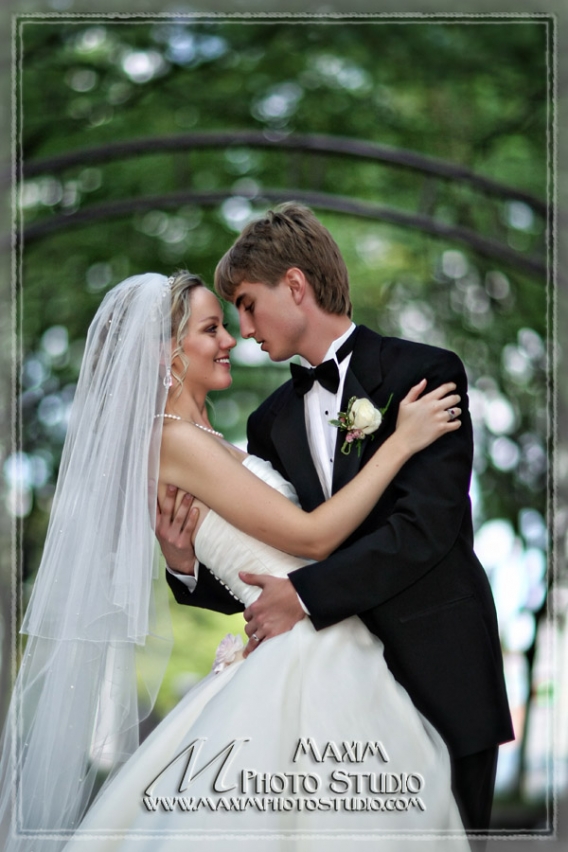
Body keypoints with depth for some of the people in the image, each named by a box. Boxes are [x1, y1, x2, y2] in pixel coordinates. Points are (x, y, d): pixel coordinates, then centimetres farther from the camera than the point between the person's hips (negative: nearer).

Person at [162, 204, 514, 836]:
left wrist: (305, 594, -20)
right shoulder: (272, 420, 12)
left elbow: (426, 525, -17)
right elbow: (259, 573, 13)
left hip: (438, 673, -4)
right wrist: (190, 568, -7)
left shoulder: (425, 373, -5)